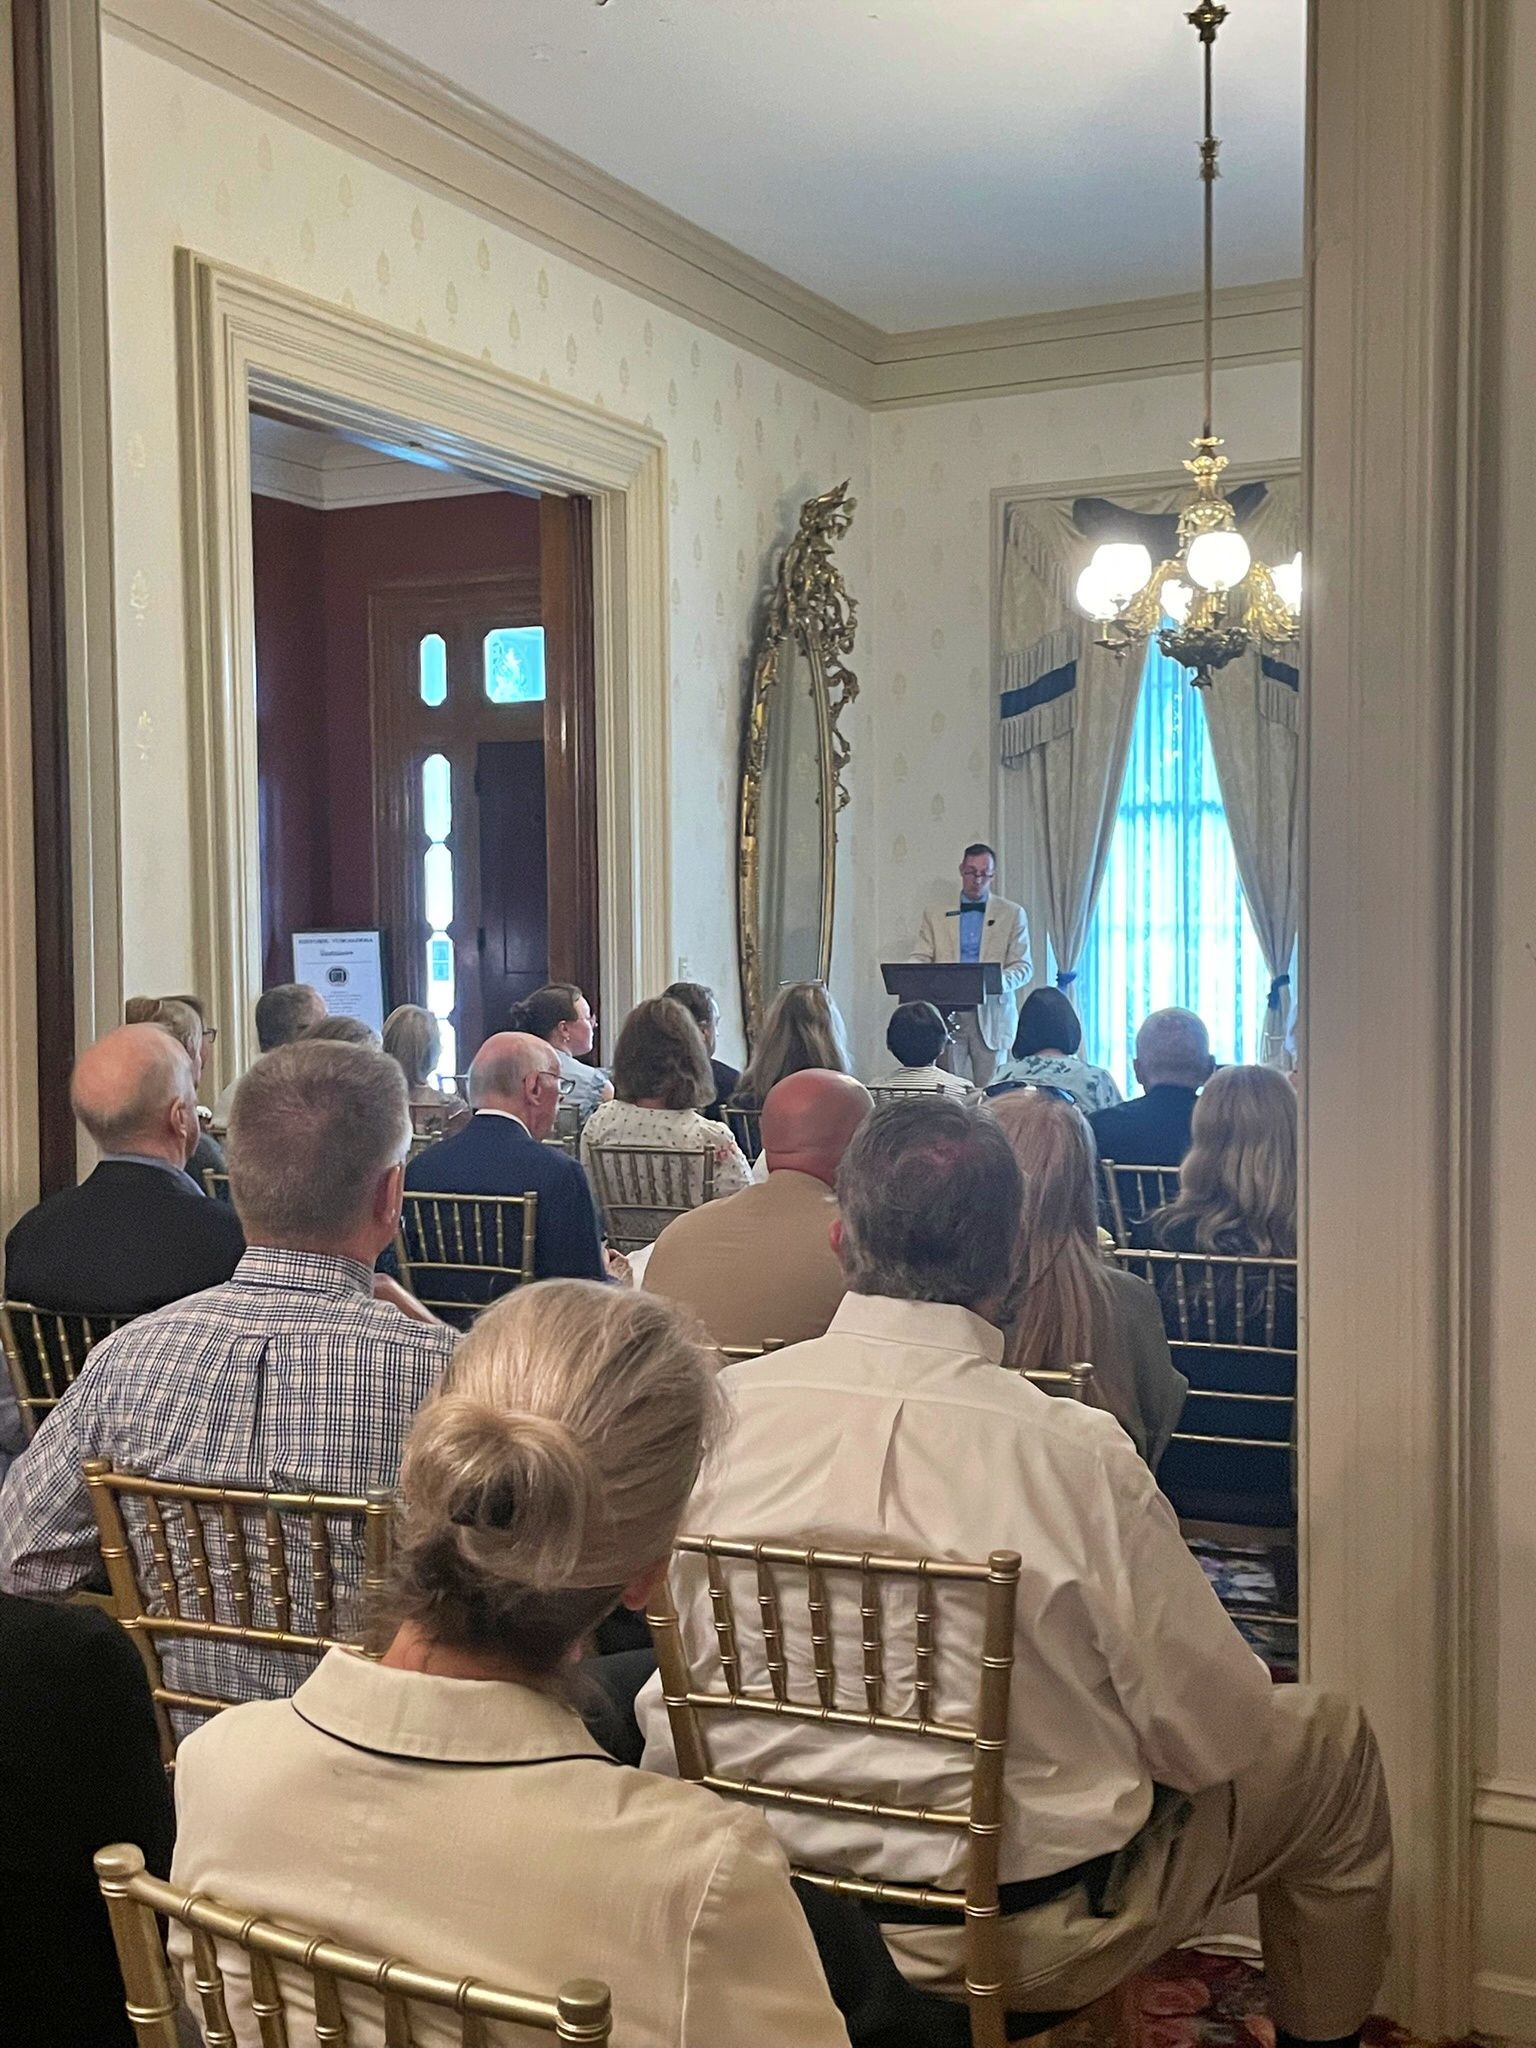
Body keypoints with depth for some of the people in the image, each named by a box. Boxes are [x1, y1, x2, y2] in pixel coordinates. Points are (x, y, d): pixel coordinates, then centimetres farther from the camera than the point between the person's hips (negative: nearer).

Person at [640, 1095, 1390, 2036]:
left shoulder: (720, 1411, -14)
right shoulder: (1079, 1455, -24)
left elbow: (679, 1670, 0)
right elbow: (1211, 1736, -14)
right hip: (1027, 1941, -4)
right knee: (1330, 1740, 19)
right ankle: (1321, 2030, 38)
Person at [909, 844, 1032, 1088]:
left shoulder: (1012, 914, 9)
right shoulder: (935, 913, 12)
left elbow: (1023, 967, 4)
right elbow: (919, 958, 8)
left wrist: (998, 981, -18)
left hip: (991, 1014, -1)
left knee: (990, 1092, -4)